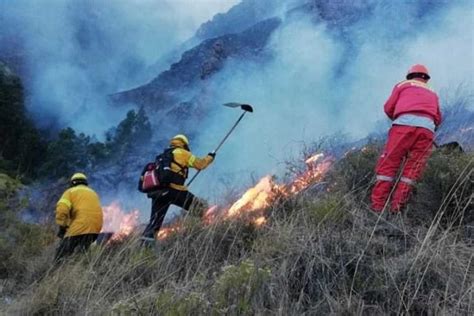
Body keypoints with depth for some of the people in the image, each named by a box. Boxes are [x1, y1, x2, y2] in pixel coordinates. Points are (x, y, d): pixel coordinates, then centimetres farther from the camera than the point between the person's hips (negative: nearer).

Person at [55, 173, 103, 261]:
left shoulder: (70, 191, 11)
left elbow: (61, 210, -5)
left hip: (81, 226, -6)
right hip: (96, 226, 6)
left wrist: (62, 227, 4)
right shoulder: (93, 193, 30)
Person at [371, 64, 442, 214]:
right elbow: (438, 120, 28)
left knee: (388, 164, -2)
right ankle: (396, 207, -5)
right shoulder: (432, 94, 34)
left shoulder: (402, 85, 25)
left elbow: (388, 108, 18)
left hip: (405, 123, -2)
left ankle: (377, 206, -9)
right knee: (412, 169, 4)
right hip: (427, 127, 3)